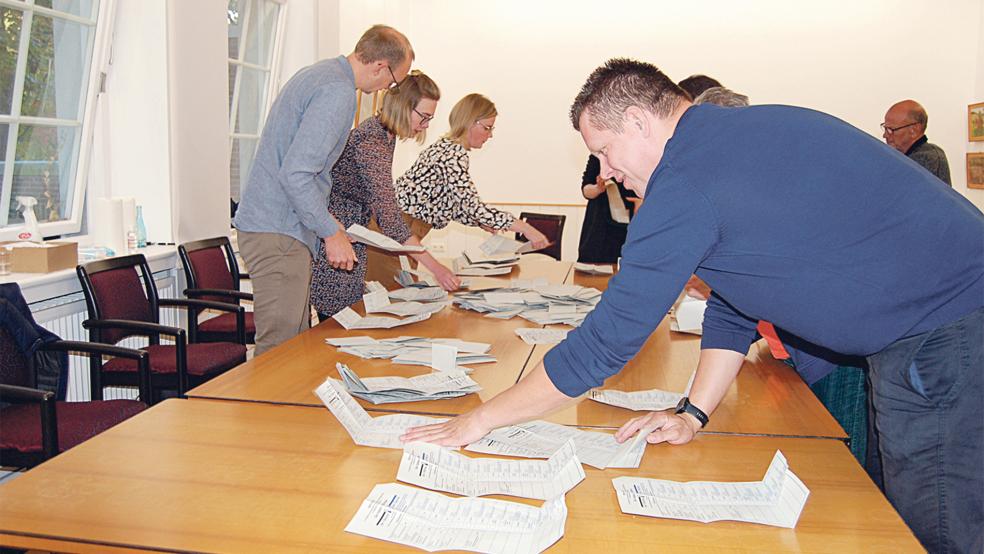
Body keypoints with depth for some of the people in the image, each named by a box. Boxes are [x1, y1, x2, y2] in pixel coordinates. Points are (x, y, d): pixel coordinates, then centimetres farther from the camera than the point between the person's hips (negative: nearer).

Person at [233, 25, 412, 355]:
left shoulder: (318, 73, 16)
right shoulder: (338, 92, -17)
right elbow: (295, 174, -25)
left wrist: (327, 222, 21)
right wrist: (331, 233, -15)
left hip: (269, 224, 11)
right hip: (278, 235, -11)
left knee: (299, 338, 15)